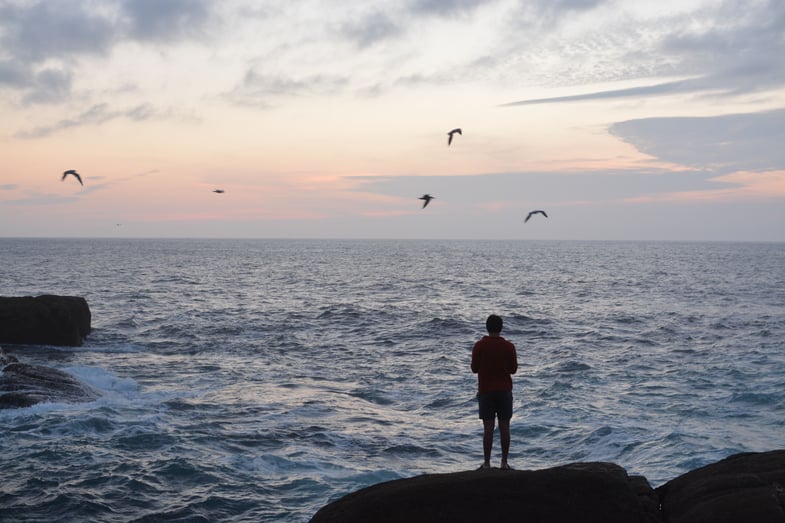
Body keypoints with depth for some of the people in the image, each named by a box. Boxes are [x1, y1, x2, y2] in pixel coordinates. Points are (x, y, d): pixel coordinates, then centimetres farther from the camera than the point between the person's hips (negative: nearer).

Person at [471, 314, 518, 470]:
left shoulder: (479, 346, -7)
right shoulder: (508, 346, -5)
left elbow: (474, 369, 0)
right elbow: (513, 369, 1)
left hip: (485, 391, -1)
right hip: (504, 391, 1)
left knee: (488, 428, 1)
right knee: (504, 427, 6)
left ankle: (486, 463, 3)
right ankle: (504, 463, 9)